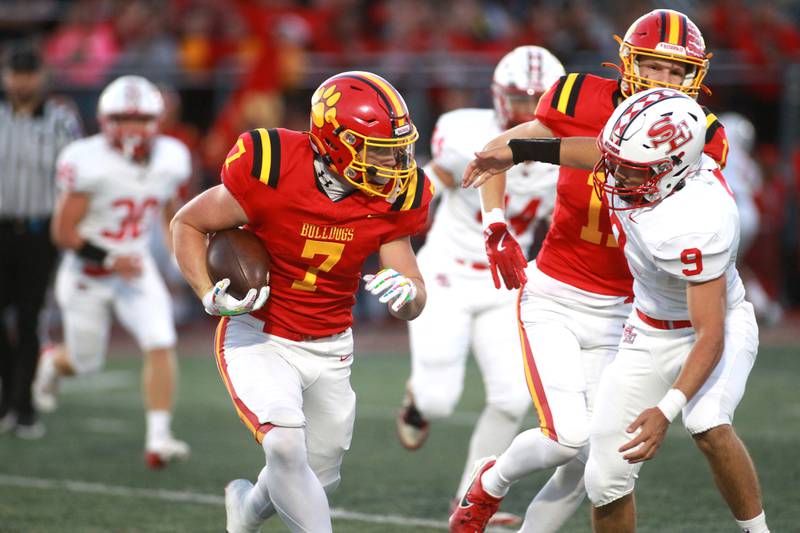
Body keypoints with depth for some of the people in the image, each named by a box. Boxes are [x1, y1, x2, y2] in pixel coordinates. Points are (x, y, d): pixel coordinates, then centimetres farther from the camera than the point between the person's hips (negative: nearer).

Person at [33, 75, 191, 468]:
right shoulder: (91, 164, -24)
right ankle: (53, 361, 51)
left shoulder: (169, 160, -8)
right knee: (85, 361, 13)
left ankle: (158, 440, -15)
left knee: (161, 345, -16)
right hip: (88, 273, -3)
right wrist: (110, 261, -26)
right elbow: (63, 232, -19)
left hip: (137, 268, 3)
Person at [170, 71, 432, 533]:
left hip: (329, 348, 5)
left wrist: (407, 291, -29)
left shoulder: (391, 201, -11)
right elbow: (187, 224, -9)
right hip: (258, 335, -5)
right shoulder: (273, 174, -25)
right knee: (285, 443, -29)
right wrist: (211, 297, -23)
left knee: (318, 478, 13)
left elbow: (415, 305, -4)